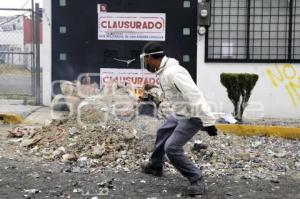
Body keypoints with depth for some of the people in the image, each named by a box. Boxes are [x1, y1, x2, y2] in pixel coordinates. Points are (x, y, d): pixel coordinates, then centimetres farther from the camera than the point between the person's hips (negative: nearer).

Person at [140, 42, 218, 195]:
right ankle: (155, 166, 47)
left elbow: (194, 95, -33)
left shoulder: (172, 72, -28)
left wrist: (207, 121, -33)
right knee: (162, 133, 27)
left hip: (192, 117, -11)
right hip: (180, 113, 11)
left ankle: (196, 179, 0)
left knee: (171, 148, -14)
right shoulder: (164, 71, 4)